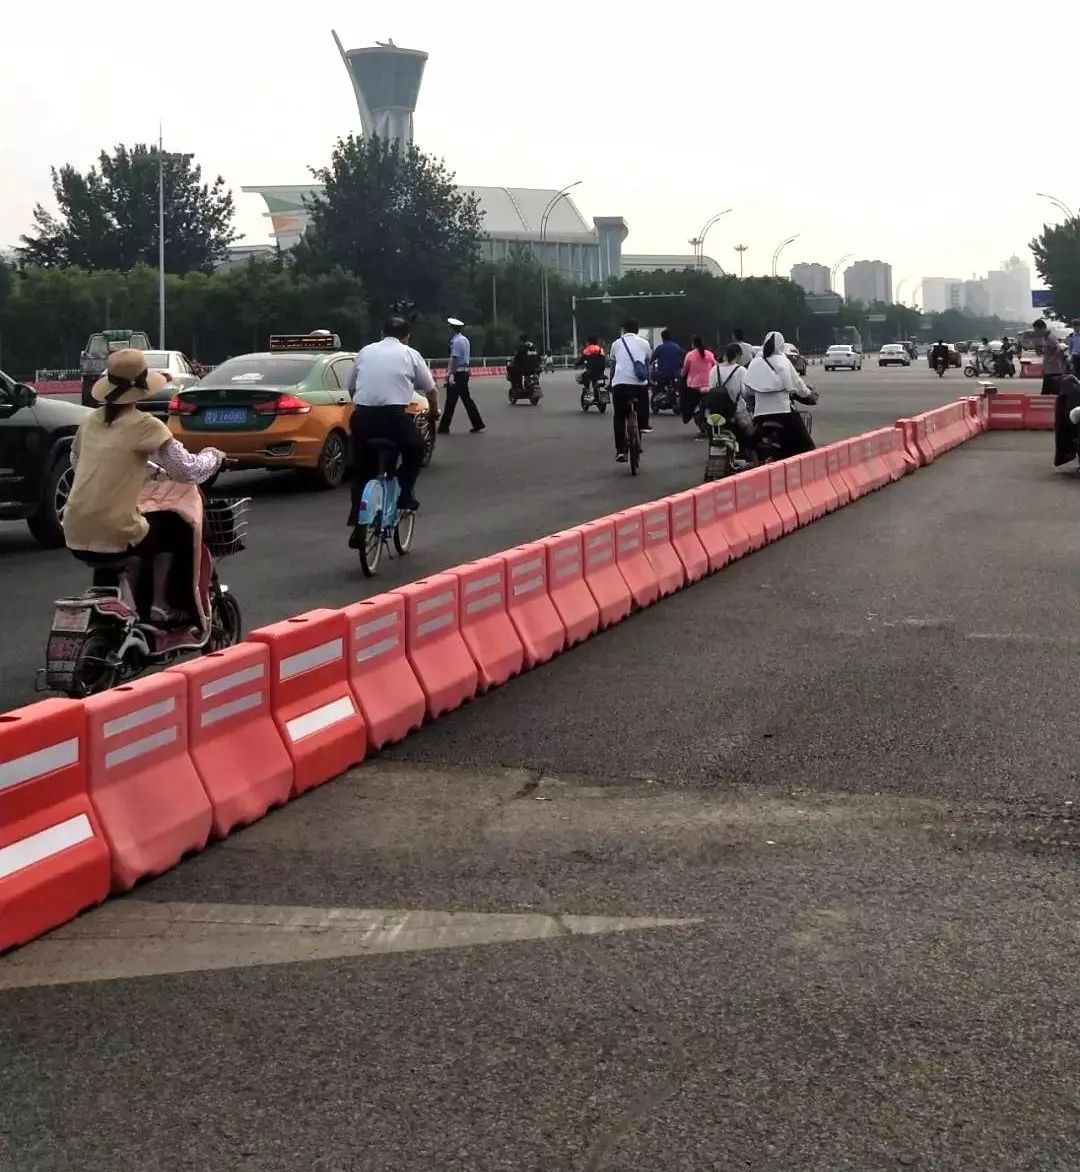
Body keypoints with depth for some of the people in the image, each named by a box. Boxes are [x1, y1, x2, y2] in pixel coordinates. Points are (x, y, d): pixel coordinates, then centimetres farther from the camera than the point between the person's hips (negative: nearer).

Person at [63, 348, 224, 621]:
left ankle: (129, 603, 24)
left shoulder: (91, 421, 8)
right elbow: (188, 472, -9)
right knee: (172, 527, 24)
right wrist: (213, 456, 11)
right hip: (113, 538, -6)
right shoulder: (145, 425, -10)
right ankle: (159, 605, 21)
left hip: (76, 536, 6)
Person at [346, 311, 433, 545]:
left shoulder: (366, 352, 16)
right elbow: (429, 389, 17)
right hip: (394, 416, -3)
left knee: (362, 472, 15)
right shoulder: (410, 354, 9)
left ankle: (358, 528, 10)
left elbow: (350, 388, 19)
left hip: (362, 416, 3)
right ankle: (404, 495, 15)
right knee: (415, 449, 27)